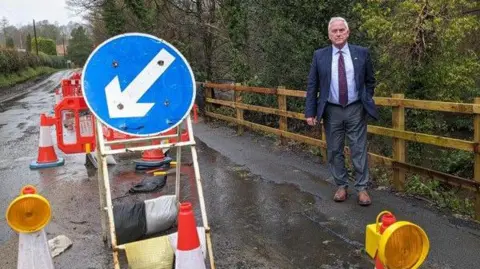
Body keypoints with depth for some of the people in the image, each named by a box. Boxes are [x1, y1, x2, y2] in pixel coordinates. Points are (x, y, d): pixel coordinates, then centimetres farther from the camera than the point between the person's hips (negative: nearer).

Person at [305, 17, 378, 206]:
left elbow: (370, 81, 11)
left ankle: (362, 188, 13)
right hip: (331, 111, 1)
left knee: (359, 150, 2)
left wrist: (367, 102, 4)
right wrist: (310, 112, -4)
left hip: (356, 110, 0)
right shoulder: (319, 55, 1)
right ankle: (341, 186, 21)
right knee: (334, 151, 8)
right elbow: (312, 85, 1)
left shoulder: (362, 53, 1)